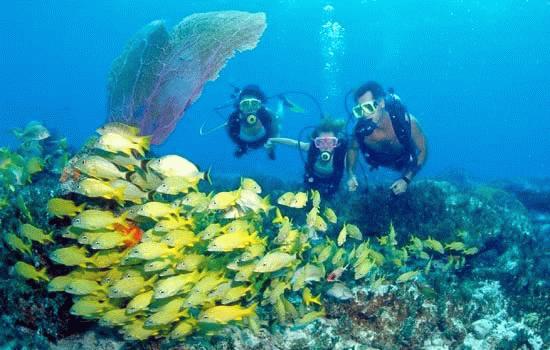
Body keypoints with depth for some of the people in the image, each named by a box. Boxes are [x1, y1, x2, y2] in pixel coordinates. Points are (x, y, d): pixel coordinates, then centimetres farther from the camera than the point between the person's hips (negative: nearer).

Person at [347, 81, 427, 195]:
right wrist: (351, 174, -27)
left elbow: (422, 150, -25)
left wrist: (407, 179, -33)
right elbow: (353, 149, -12)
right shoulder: (360, 128, -36)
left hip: (406, 162, -1)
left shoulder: (407, 121, -41)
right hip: (381, 162, 1)